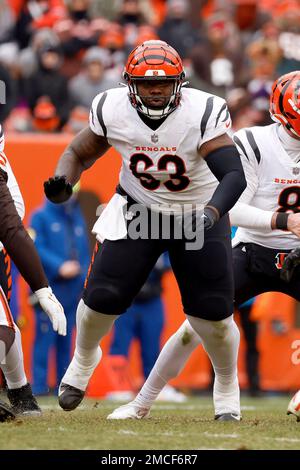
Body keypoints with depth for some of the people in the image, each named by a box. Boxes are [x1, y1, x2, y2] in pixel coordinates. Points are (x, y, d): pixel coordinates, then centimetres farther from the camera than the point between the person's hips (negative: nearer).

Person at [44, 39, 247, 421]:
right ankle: (83, 358, 27)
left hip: (199, 215, -1)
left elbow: (234, 175, -35)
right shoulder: (112, 111, -18)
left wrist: (210, 214, -52)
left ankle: (227, 387, 27)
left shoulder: (203, 113, -27)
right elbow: (78, 153, -3)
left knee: (213, 314, -3)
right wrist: (61, 182, -25)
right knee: (102, 296, -8)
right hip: (138, 211, 2)